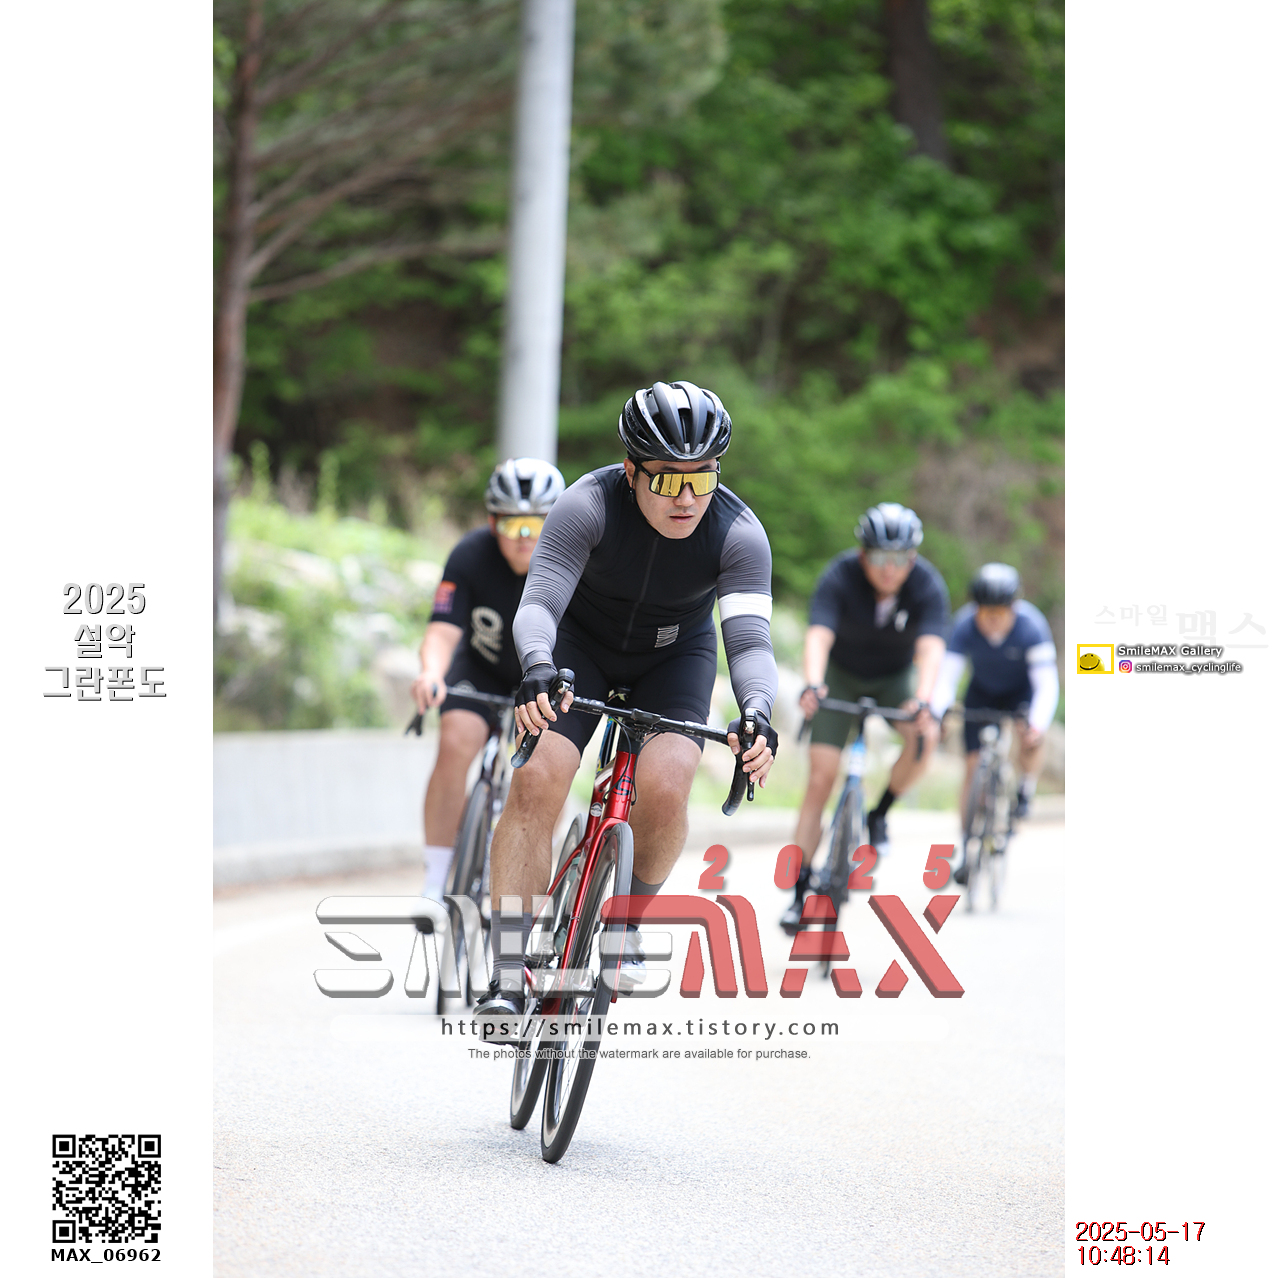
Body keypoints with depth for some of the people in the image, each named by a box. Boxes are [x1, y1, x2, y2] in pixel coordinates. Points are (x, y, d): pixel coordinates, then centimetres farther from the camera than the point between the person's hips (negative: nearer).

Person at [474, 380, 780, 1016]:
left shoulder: (738, 533, -27)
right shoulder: (588, 505, -29)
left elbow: (749, 640, -32)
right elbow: (538, 604, -35)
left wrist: (756, 713, -53)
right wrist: (537, 670, -56)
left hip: (674, 659, 1)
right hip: (582, 644, 0)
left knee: (663, 788, -26)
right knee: (535, 782, -22)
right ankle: (508, 979, -18)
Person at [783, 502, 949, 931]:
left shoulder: (928, 586, -26)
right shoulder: (840, 577, -28)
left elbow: (930, 647, -39)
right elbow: (818, 636, -40)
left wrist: (923, 700, -58)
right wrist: (812, 685, -60)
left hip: (896, 678, 1)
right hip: (841, 675, -1)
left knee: (925, 737, -30)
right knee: (821, 777, -12)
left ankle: (880, 815, -4)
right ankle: (800, 891, -5)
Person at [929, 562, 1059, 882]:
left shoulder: (1031, 626, -33)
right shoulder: (965, 627, -29)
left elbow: (1047, 684, -37)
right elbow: (946, 678, -32)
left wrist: (1038, 724, -53)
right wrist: (935, 715, -50)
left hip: (1023, 690, -2)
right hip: (983, 692, 2)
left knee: (1029, 736, -33)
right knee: (975, 764, -7)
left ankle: (1026, 789, -2)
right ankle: (969, 851, 2)